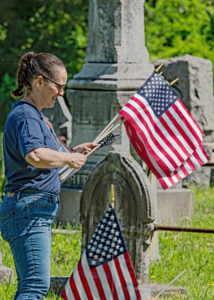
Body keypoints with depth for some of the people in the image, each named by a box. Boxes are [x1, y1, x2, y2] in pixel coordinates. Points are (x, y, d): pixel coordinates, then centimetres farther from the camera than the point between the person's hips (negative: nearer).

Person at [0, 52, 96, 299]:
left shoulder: (33, 115, 18)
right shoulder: (25, 115, -14)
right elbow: (35, 156, -33)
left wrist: (72, 152, 16)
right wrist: (69, 159, -19)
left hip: (36, 212, 11)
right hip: (28, 209, -11)